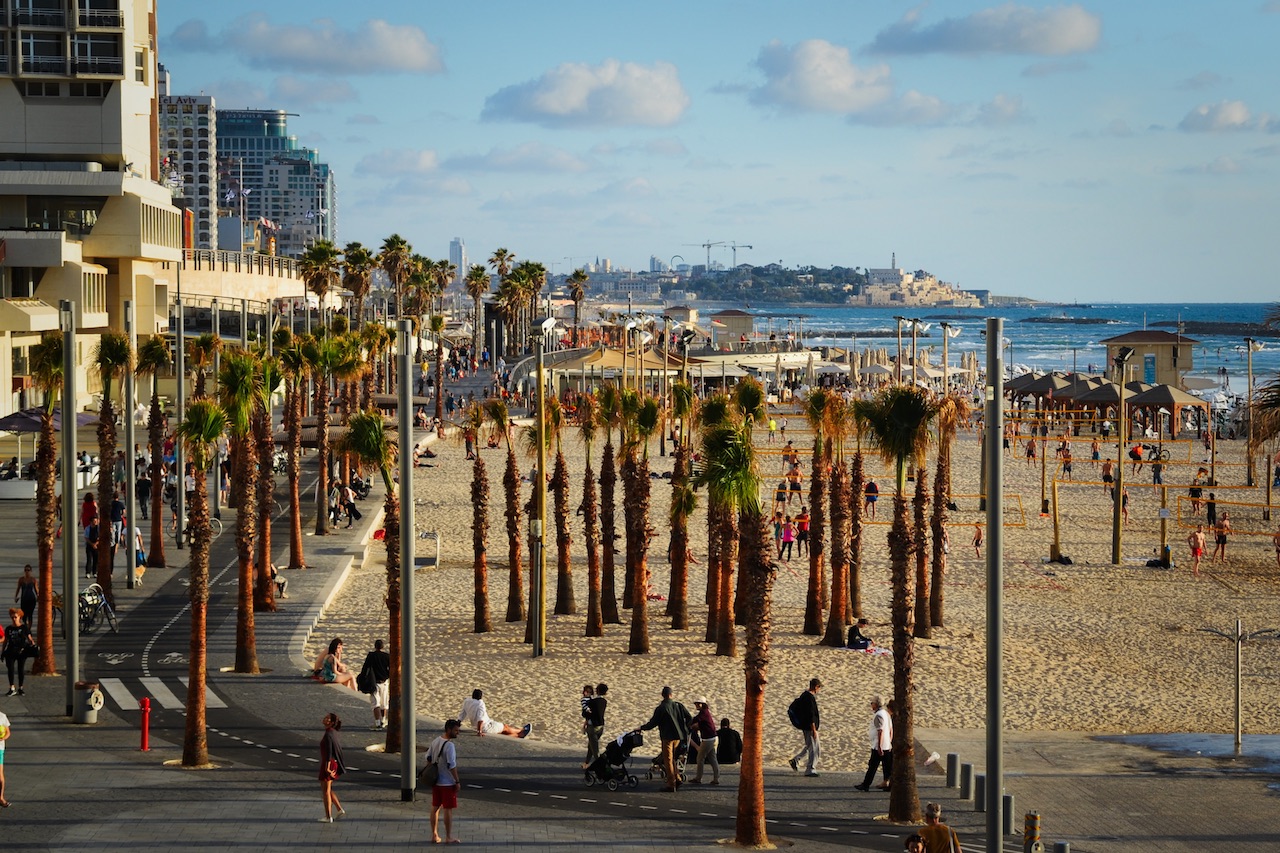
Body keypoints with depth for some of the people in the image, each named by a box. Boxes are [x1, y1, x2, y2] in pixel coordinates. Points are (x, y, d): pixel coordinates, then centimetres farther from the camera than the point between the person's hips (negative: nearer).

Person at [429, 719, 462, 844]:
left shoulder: (435, 742, 5)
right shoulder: (449, 745, -22)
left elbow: (428, 757, 13)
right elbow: (451, 766, -23)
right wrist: (457, 781, -15)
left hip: (436, 781, 8)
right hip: (447, 782, -8)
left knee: (435, 808, 13)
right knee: (448, 809, 1)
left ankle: (434, 835, 19)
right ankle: (448, 837, 7)